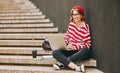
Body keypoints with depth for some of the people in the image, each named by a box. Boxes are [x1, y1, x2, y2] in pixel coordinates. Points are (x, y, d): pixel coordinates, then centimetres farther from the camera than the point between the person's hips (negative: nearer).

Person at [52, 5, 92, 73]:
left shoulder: (85, 27, -8)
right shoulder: (71, 24, 6)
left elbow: (87, 44, -11)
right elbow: (67, 37, 16)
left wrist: (74, 46, -20)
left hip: (81, 51, -4)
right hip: (71, 51, 4)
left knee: (85, 51, -39)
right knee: (55, 52, -20)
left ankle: (62, 63, -30)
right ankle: (77, 67, -38)